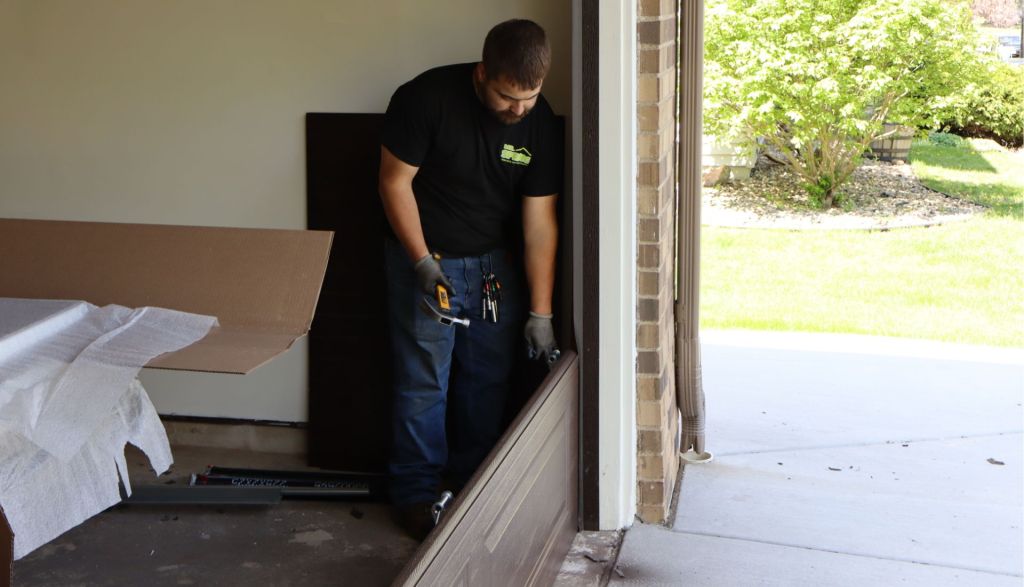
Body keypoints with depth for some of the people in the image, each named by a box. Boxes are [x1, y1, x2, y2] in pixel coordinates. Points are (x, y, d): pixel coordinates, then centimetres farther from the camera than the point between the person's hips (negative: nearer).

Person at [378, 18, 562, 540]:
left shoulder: (540, 124, -11)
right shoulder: (426, 99, -21)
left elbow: (540, 222, -9)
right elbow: (395, 181, -13)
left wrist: (540, 313, -9)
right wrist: (422, 261, -19)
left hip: (495, 262, 4)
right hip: (425, 257, -3)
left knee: (489, 378, 8)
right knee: (424, 380, -3)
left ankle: (475, 481, 24)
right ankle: (416, 492, 12)